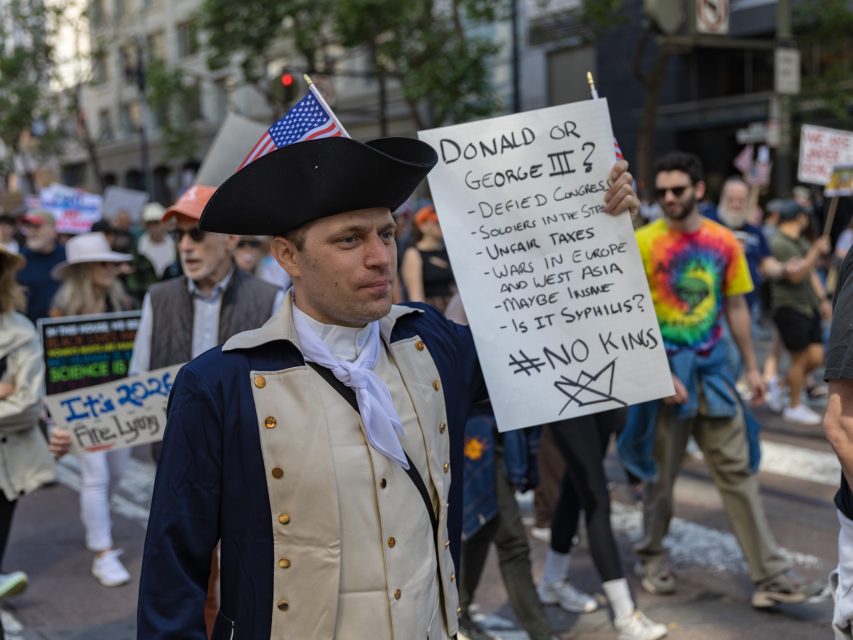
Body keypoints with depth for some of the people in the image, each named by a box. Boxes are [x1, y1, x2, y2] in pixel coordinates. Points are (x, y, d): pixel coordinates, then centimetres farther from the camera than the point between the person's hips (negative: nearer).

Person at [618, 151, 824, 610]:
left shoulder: (724, 241, 3)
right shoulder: (644, 243, -8)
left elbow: (735, 307, 10)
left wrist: (751, 366, 9)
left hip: (712, 369, 3)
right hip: (665, 372, -3)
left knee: (738, 470, 3)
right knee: (661, 473, 9)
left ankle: (770, 576, 6)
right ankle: (652, 558, 29)